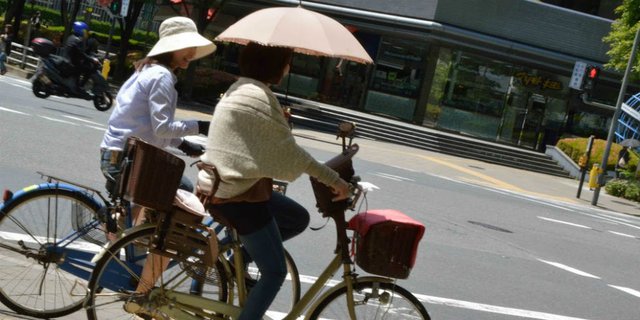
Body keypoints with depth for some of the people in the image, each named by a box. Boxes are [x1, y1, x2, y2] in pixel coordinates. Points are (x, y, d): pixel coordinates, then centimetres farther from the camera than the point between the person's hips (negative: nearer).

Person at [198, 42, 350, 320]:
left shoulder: (241, 89, 12)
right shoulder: (258, 97, -19)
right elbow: (287, 151, -16)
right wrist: (333, 179, -10)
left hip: (227, 185, 10)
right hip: (237, 195, -10)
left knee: (299, 218, 20)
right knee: (275, 271, -2)